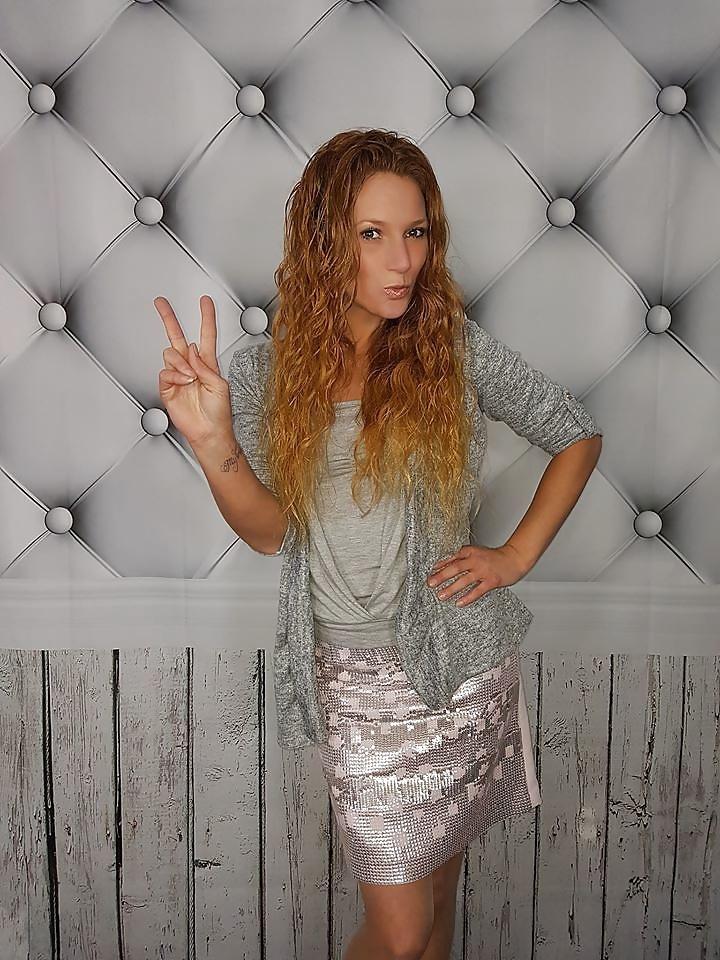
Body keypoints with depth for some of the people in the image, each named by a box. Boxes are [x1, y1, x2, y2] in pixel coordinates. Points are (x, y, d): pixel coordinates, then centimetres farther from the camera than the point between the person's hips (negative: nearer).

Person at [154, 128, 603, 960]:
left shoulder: (458, 349, -7)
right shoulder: (266, 373, -3)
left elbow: (577, 436, 5)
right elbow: (271, 531, -4)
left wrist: (516, 555, -3)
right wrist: (211, 442, -21)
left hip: (464, 661, 1)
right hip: (357, 675, 0)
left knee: (438, 880, 18)